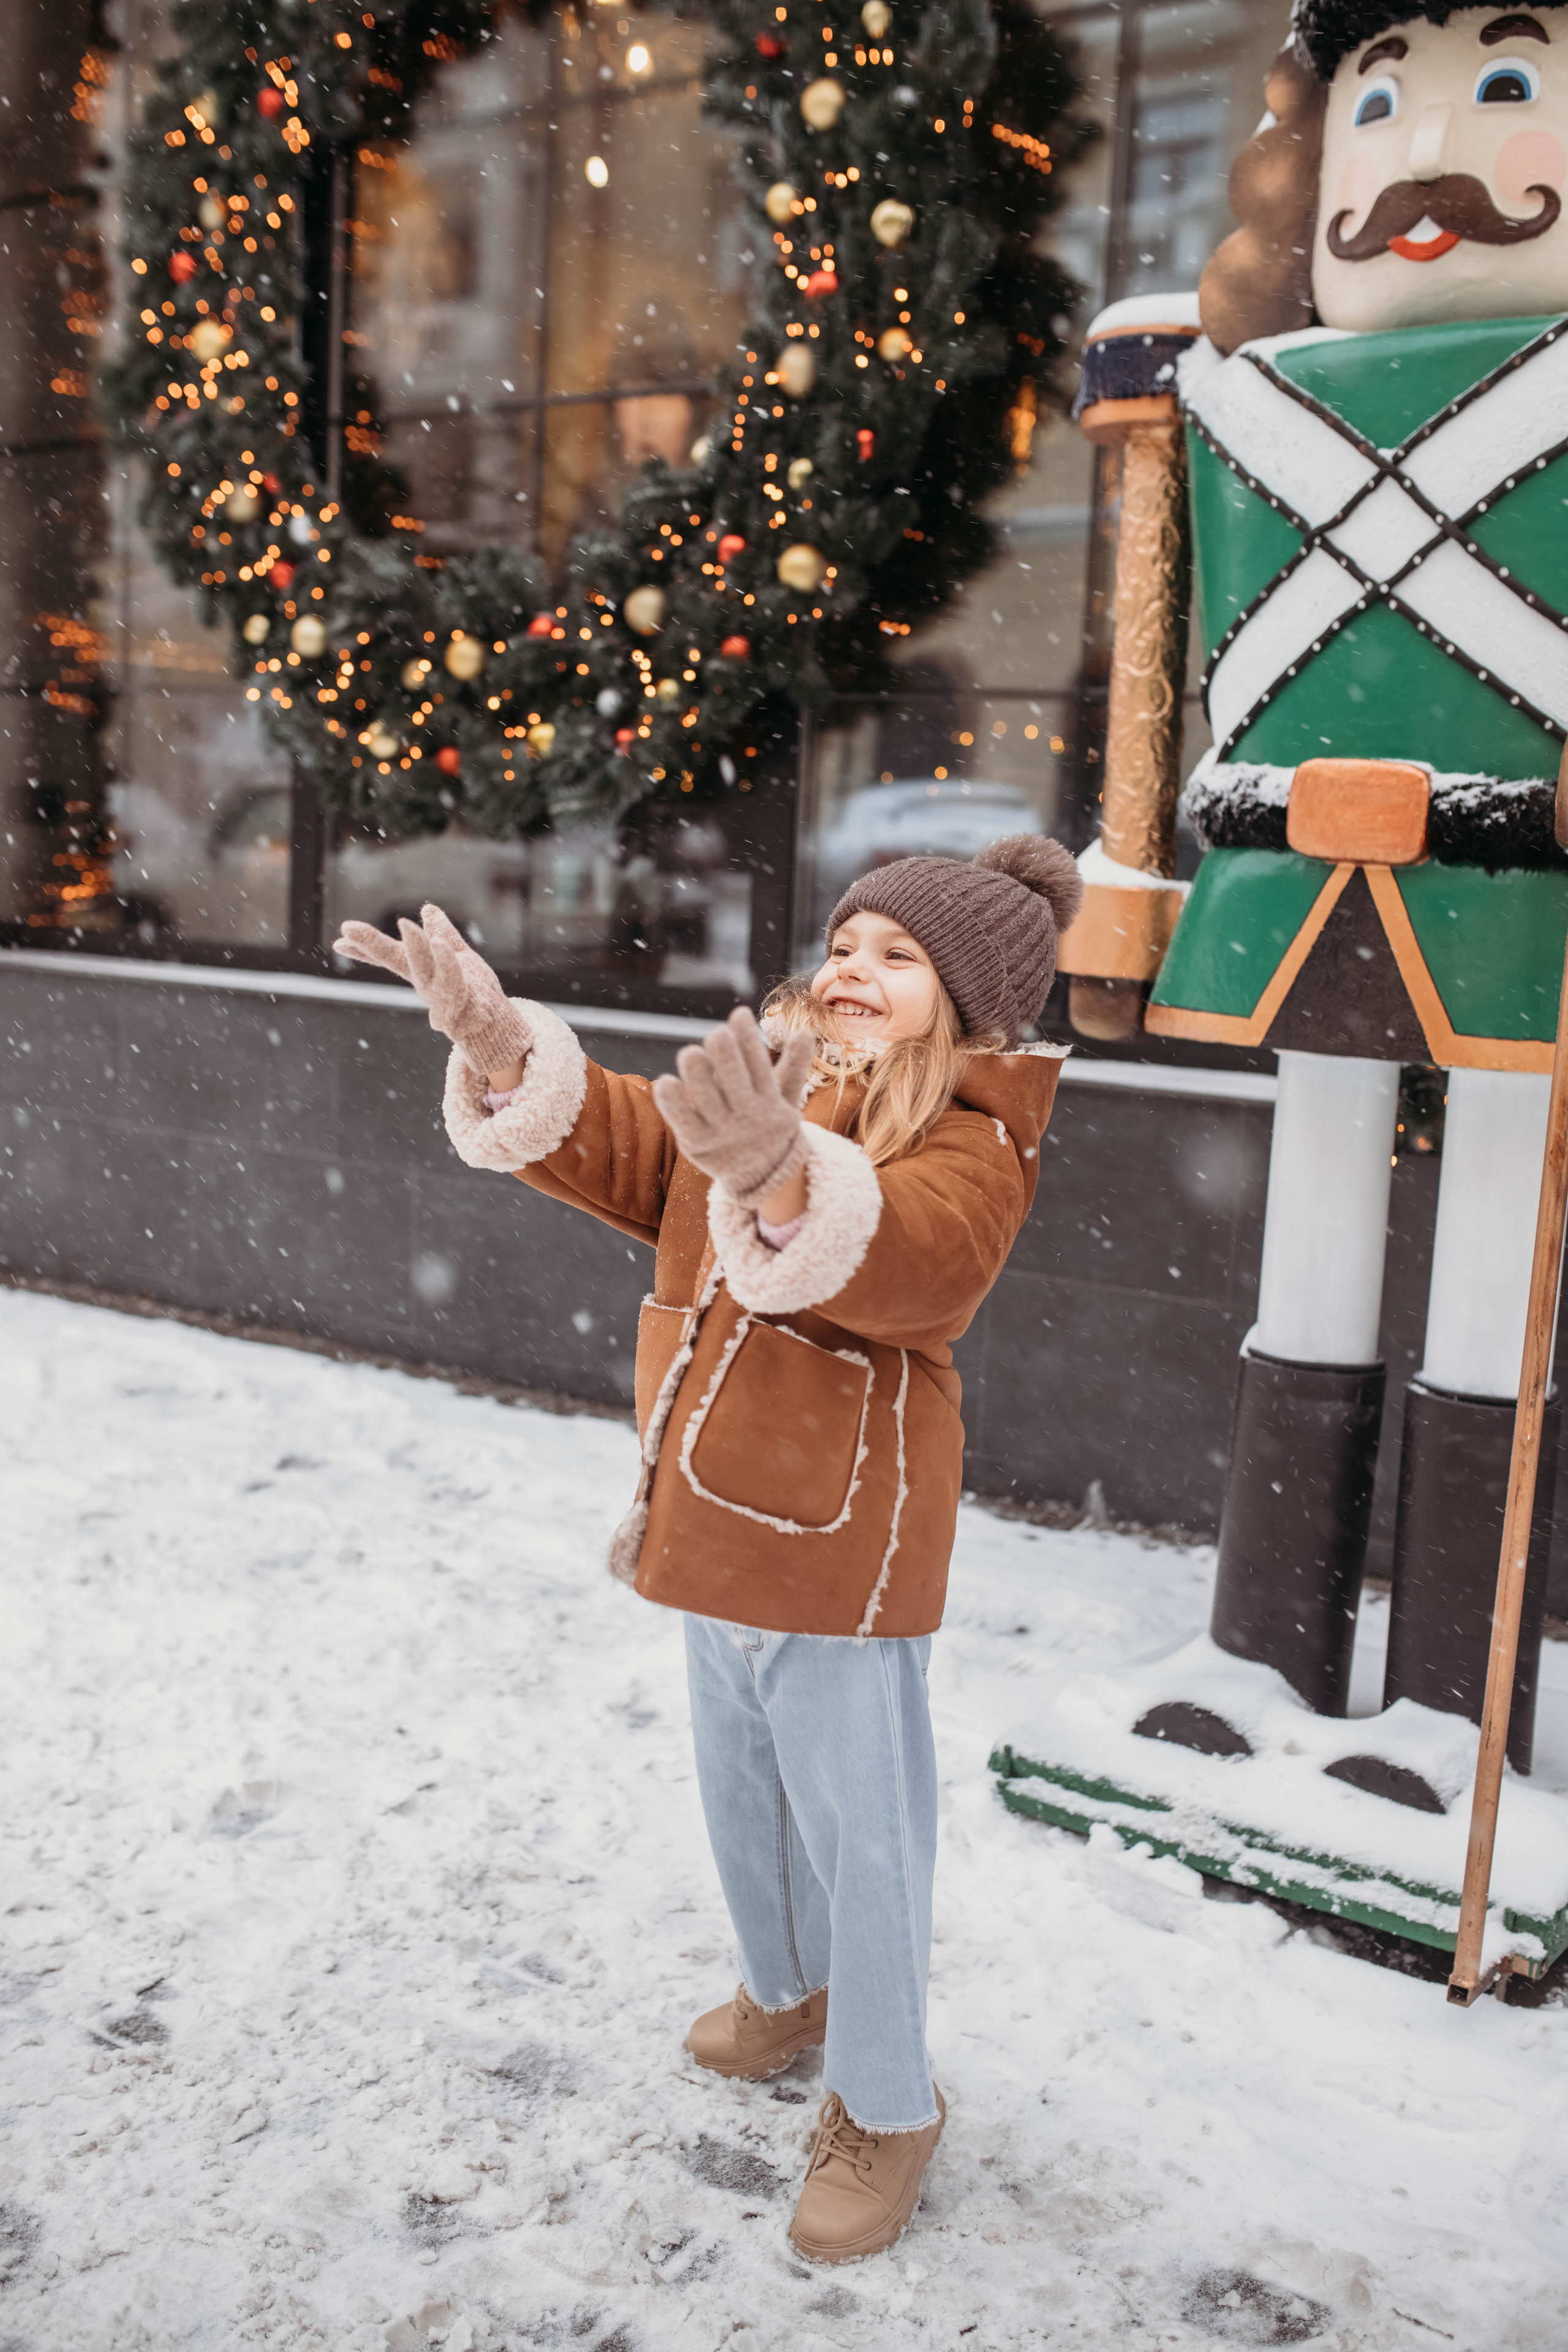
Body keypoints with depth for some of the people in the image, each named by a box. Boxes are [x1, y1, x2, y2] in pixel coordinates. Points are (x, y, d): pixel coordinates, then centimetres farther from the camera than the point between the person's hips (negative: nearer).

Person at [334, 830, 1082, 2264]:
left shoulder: (972, 1148, -17)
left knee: (859, 1830, 5)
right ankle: (787, 1993, 51)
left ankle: (886, 2108, 27)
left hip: (839, 1550, -8)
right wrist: (499, 1046, -20)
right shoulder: (760, 1092, 6)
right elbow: (608, 1141, -1)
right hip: (714, 1526, 8)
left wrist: (778, 1172, -60)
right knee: (741, 1794, 26)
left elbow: (907, 1252, -39)